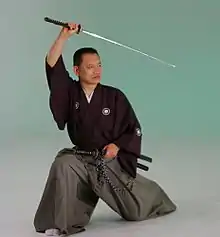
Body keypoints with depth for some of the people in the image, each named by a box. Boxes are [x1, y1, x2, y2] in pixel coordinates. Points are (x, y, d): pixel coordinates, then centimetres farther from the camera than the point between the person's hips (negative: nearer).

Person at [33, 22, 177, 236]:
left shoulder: (115, 97, -10)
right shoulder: (70, 92, -6)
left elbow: (134, 130, -3)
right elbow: (53, 66, -21)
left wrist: (117, 146, -19)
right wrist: (64, 36, -29)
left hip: (113, 161, -1)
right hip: (82, 159, 1)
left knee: (137, 211, 8)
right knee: (63, 165, -32)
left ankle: (152, 197, 47)